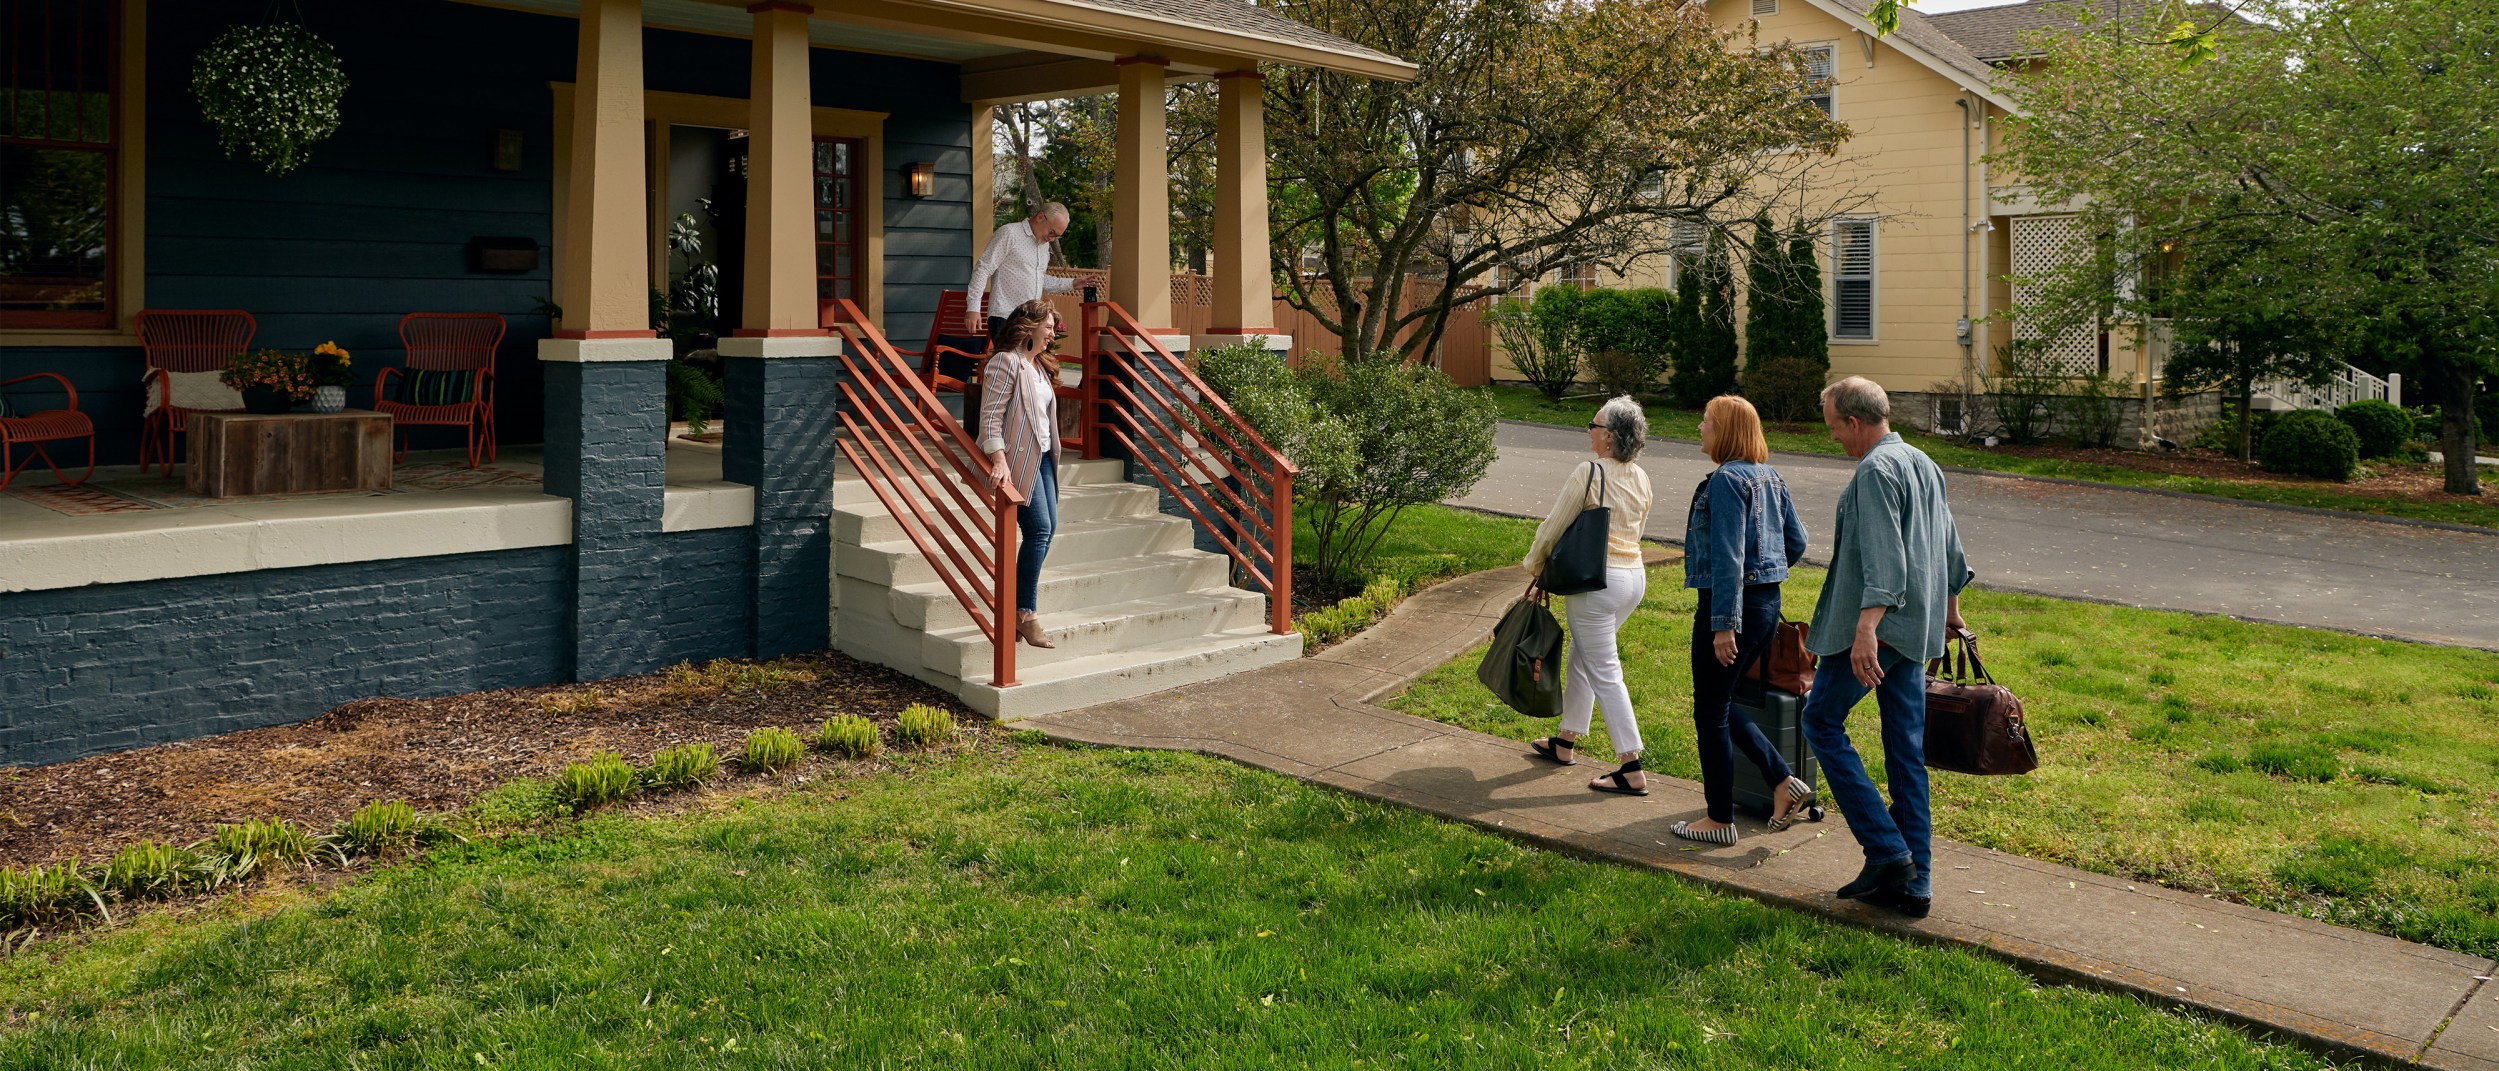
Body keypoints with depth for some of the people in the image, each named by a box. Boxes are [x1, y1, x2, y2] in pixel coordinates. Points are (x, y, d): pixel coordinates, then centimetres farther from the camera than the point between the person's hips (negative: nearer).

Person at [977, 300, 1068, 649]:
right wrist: (999, 461, -28)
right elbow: (990, 416, -19)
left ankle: (1023, 604, 18)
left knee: (1048, 528, 9)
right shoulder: (1006, 362, -12)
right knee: (1039, 529, -13)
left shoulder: (1039, 364, 16)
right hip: (1018, 458, -10)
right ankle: (1025, 612, -6)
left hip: (1041, 456, 10)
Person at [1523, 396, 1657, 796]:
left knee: (1604, 673, -4)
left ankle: (1632, 771, -4)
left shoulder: (1589, 473, -16)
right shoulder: (1641, 479, 7)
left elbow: (1554, 526, -10)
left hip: (1596, 582, -8)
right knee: (1581, 658, 21)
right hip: (1634, 576, 8)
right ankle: (1565, 742, 33)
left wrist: (1534, 564, 6)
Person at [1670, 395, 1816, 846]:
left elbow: (1727, 556, -22)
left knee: (1711, 711, 3)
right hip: (1768, 604, 9)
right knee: (1722, 704, 20)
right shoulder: (1770, 477, 10)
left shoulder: (1726, 480, -17)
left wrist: (1723, 624, -22)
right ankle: (1785, 783, 13)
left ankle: (1720, 820, 12)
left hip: (1730, 605, -9)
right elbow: (1796, 542, 16)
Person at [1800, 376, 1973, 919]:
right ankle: (1914, 882, 14)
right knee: (1907, 751, 10)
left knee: (1821, 720, 4)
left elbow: (1884, 558, -25)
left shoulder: (1876, 471, -14)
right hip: (1918, 630, 9)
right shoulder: (1923, 463, 16)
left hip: (1875, 628, -9)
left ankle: (1886, 850, -1)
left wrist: (1866, 629, -33)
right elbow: (1950, 545, 27)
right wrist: (1950, 607, 39)